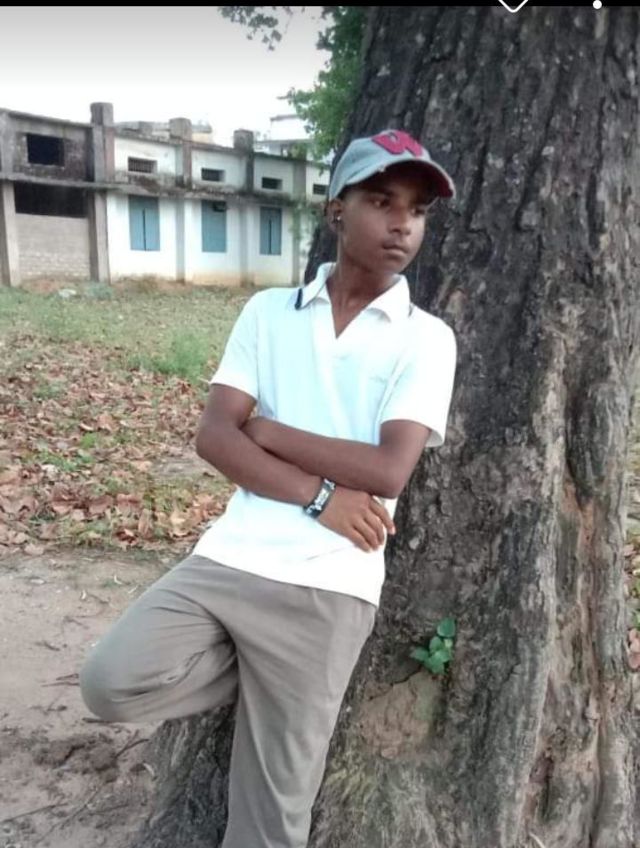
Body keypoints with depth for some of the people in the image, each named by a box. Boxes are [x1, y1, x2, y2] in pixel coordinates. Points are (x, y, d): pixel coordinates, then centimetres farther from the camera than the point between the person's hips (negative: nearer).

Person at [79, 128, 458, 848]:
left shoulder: (426, 339, 0)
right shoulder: (268, 312, 7)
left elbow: (388, 470, -13)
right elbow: (213, 437, -3)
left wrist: (264, 429, -6)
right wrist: (320, 498, -14)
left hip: (327, 587, -2)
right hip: (228, 557, 3)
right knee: (112, 684, -16)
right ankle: (267, 681, 9)